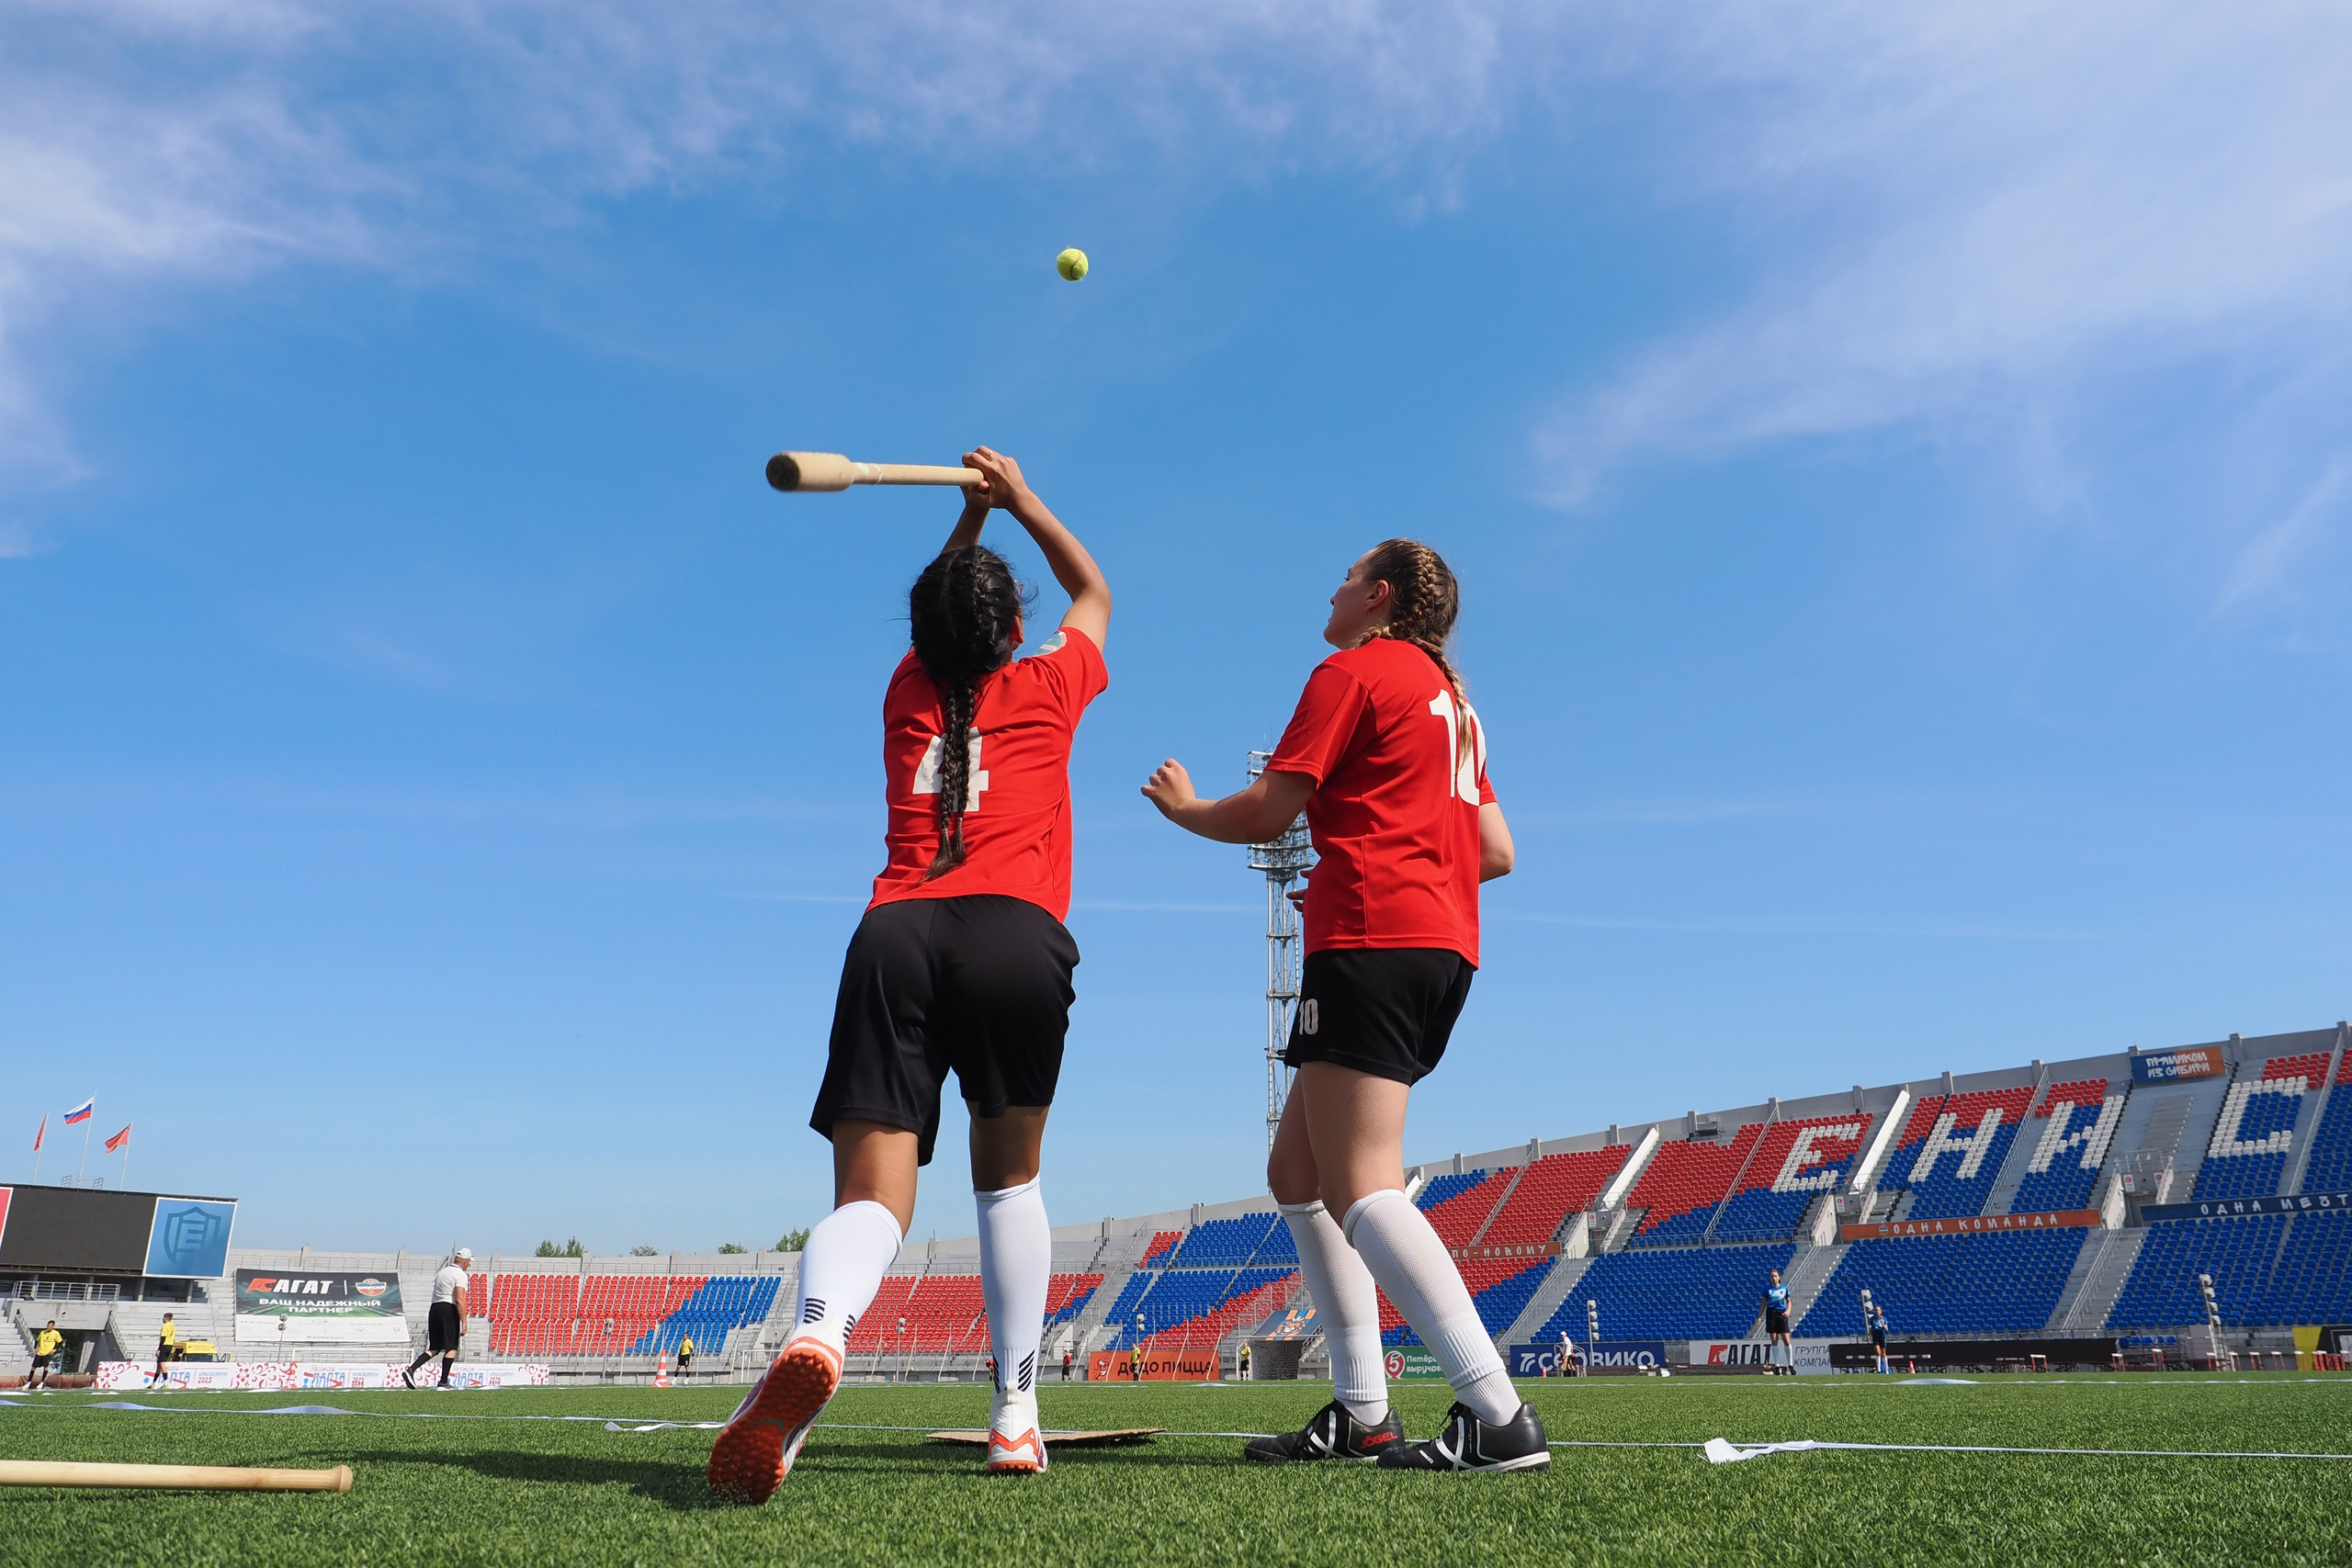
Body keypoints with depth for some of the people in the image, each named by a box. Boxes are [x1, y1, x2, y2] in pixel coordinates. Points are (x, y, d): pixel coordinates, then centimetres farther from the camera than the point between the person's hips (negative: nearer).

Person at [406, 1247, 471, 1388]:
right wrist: (464, 1322, -14)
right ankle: (443, 1382, 0)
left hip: (434, 1308, 7)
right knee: (451, 1348, 1)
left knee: (434, 1348, 11)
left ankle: (411, 1370, -7)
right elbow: (459, 1300, -15)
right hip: (449, 1310, -7)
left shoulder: (442, 1272, 19)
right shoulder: (461, 1275, -6)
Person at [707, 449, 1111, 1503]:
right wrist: (1020, 499, 46)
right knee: (1009, 1177, 19)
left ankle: (816, 1334, -41)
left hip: (895, 937, 1)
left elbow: (939, 614, 50)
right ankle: (1016, 1410, 15)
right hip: (1018, 940, -1)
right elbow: (1094, 593, 41)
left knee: (870, 1197, -7)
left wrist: (972, 512, 51)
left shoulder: (909, 691, 24)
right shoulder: (1045, 686, 18)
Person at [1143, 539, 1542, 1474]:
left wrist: (1182, 807, 14)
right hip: (1445, 945, 9)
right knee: (1297, 1169, 13)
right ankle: (1362, 1413, 9)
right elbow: (1496, 851, 20)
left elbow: (1266, 812, -4)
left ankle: (1498, 1417, -22)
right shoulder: (1452, 698, 25)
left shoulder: (1353, 671, 0)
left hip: (1371, 942, -9)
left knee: (1359, 1189, -14)